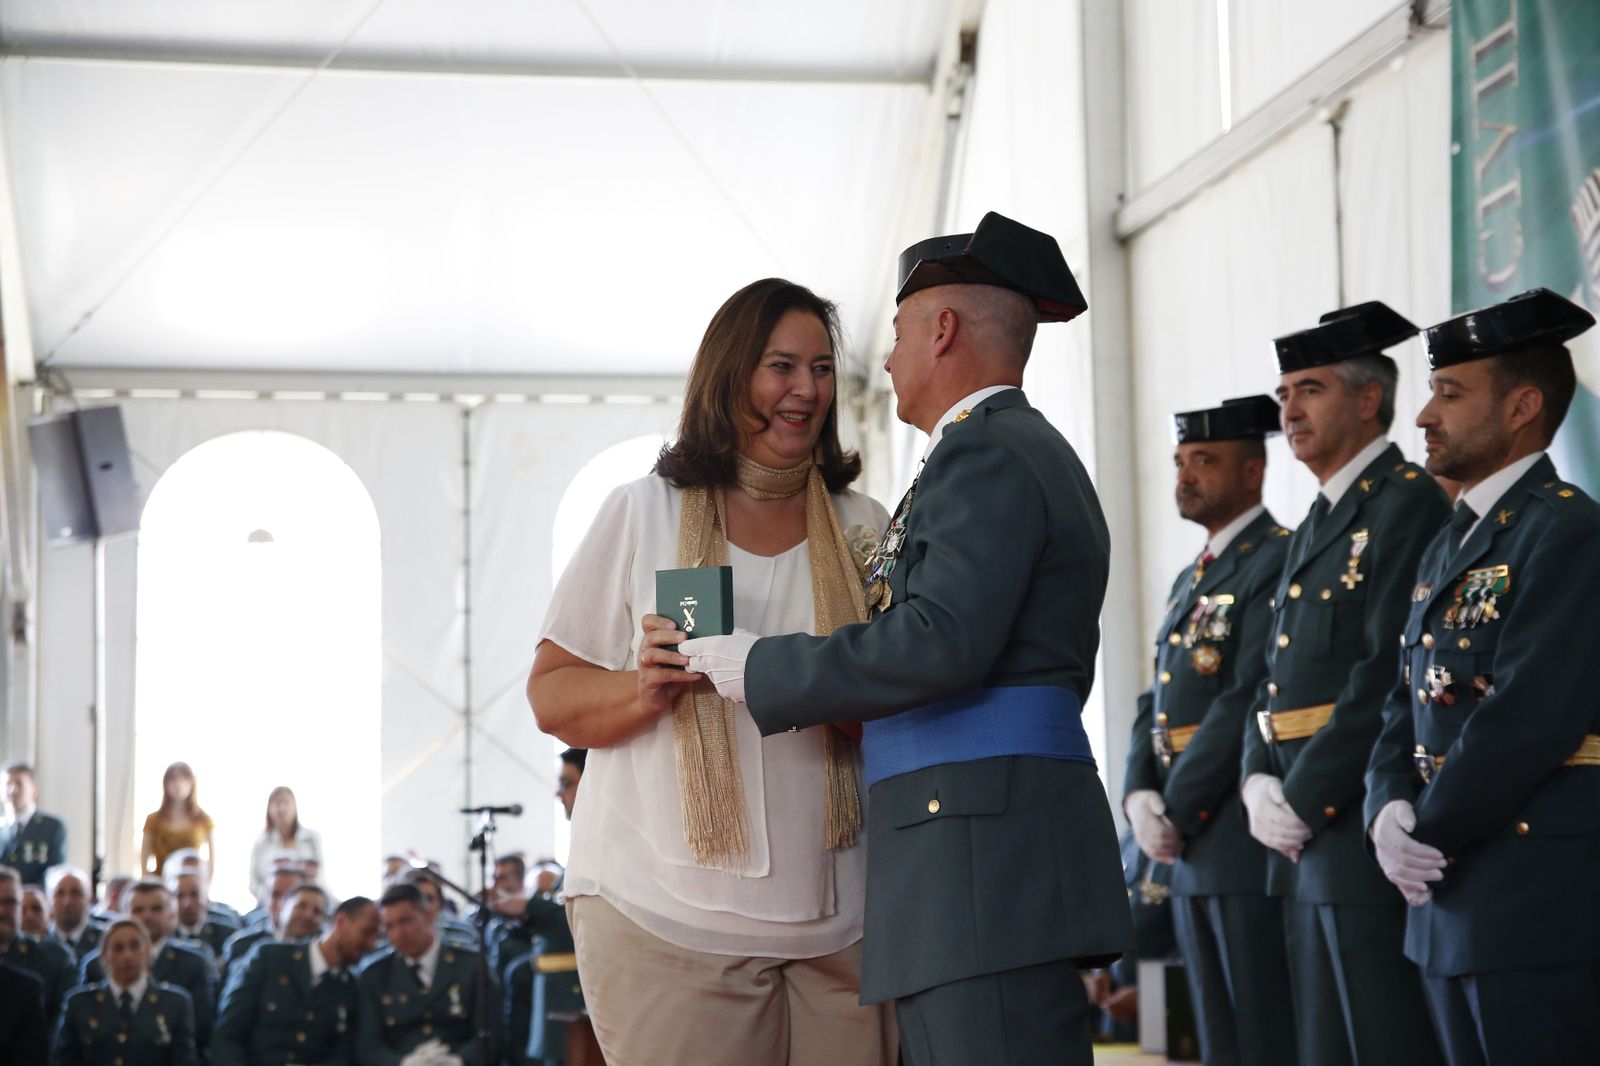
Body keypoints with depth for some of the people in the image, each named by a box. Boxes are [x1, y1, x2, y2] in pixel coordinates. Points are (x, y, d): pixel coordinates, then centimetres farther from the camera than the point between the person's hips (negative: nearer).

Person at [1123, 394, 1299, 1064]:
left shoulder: (1277, 562, -9)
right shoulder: (1190, 580, 20)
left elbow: (1249, 700, -17)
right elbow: (1157, 702, 17)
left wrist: (1178, 812, -14)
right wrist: (1142, 797, -1)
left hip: (1249, 837, -9)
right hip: (1188, 851, 9)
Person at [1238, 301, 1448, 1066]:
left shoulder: (1408, 503, -10)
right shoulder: (1316, 525, 20)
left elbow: (1390, 672, -19)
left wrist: (1304, 799, -17)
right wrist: (1260, 782, 2)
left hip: (1368, 826, -9)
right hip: (1304, 833, 9)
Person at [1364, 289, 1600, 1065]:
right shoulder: (1447, 547, 18)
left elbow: (1531, 715, -20)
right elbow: (1406, 706, 15)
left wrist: (1428, 835, -13)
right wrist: (1390, 812, -4)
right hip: (1444, 901, 9)